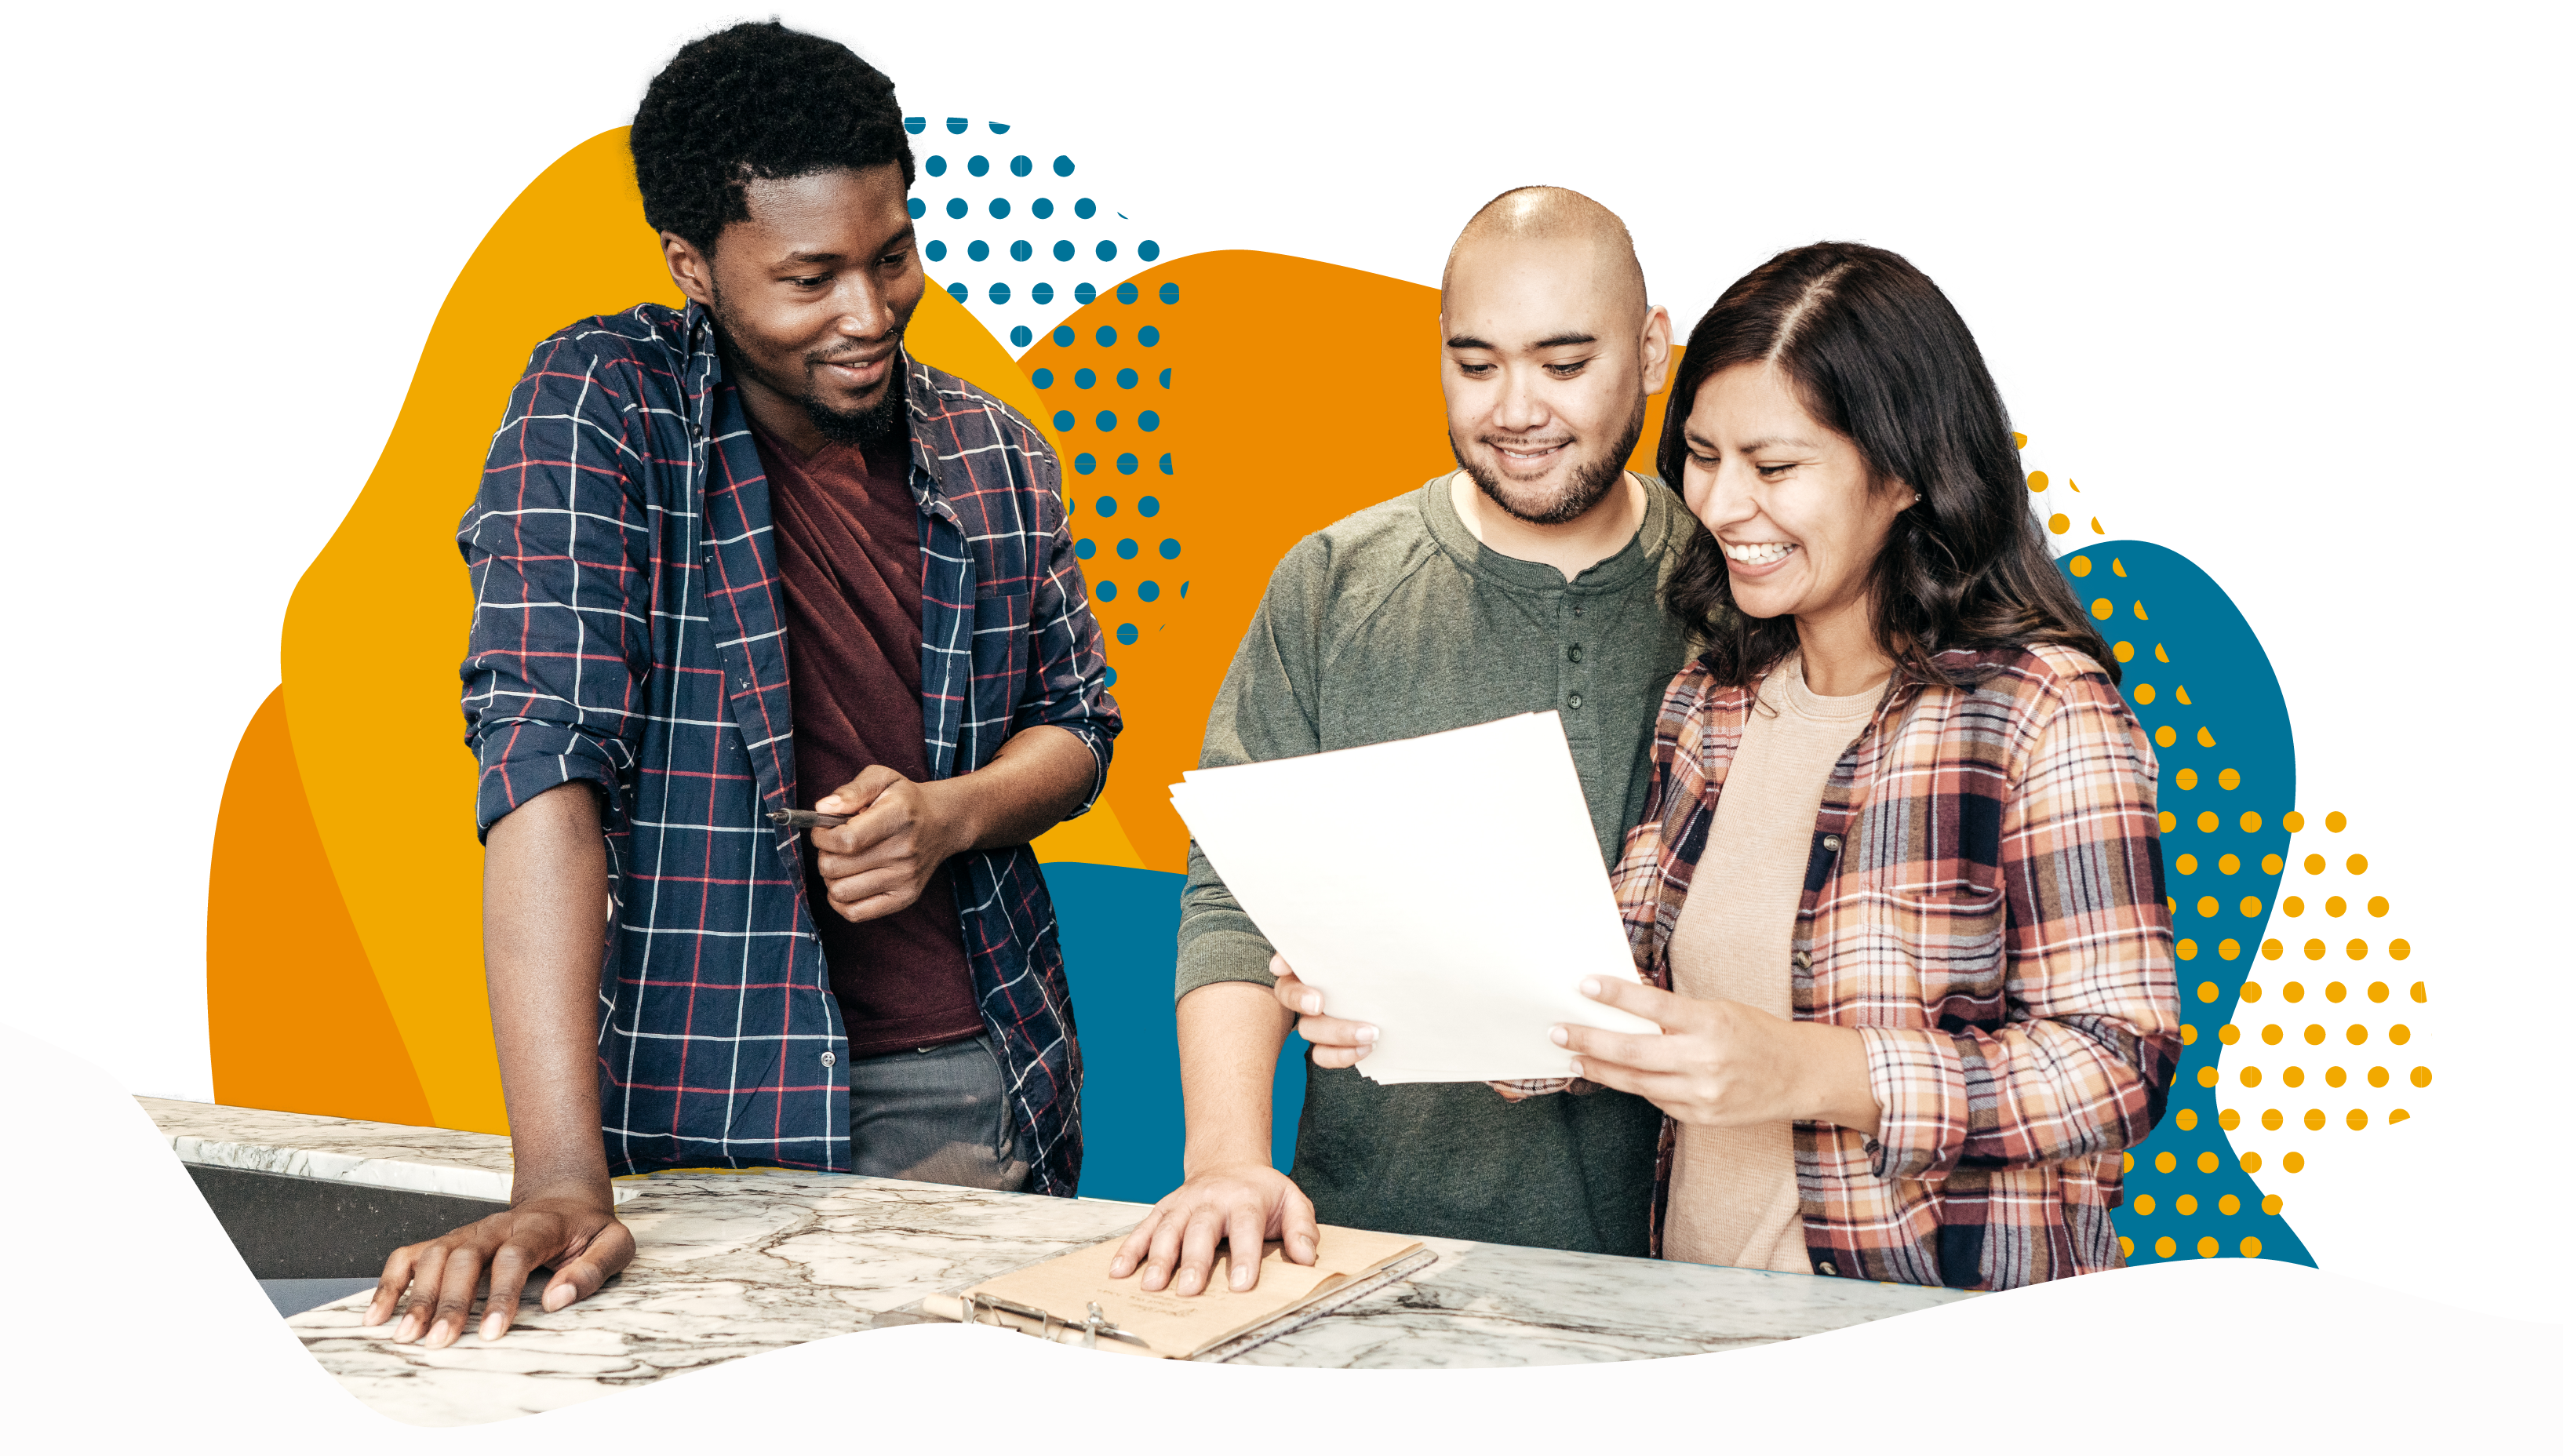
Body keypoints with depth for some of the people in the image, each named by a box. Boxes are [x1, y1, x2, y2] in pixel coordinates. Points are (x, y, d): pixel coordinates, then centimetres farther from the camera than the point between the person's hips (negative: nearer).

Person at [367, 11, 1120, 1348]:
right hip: (720, 1110, -4)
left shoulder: (993, 456, 4)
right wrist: (560, 1182, -30)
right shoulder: (600, 409, -12)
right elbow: (546, 749, -21)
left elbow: (1075, 723, 14)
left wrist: (948, 816, -12)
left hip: (986, 1086, 5)